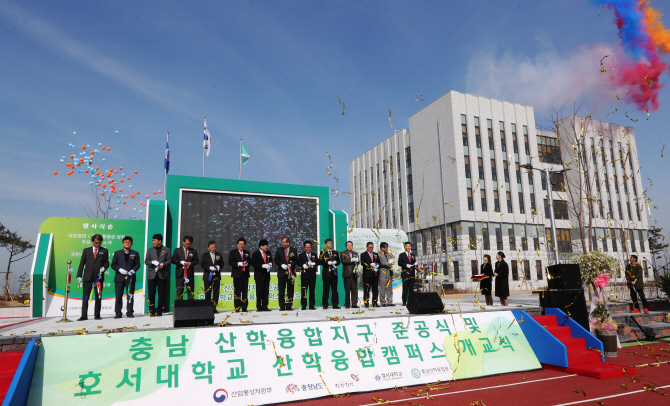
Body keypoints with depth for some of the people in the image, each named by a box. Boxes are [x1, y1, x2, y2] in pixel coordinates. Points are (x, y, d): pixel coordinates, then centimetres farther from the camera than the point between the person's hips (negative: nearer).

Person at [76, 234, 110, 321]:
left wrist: (103, 267, -12)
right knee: (85, 296, 0)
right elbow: (82, 263, 8)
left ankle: (97, 315, 11)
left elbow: (107, 262, 10)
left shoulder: (104, 251, 9)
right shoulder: (86, 250, 10)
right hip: (88, 276, 0)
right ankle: (84, 315, 5)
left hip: (99, 276, 0)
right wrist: (79, 276, 2)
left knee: (98, 296, 4)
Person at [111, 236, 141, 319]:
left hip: (130, 277, 0)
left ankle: (129, 313, 7)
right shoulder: (117, 253, 12)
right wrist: (119, 269, -10)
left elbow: (138, 264, 6)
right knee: (118, 296, 0)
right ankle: (118, 313, 8)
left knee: (130, 295, 1)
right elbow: (113, 264, 8)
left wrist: (133, 270, -12)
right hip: (119, 277, 0)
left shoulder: (135, 253, 12)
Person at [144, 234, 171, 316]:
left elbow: (169, 260, 3)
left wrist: (162, 264, -14)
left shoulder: (166, 250, 8)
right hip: (151, 274, 1)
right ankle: (152, 311, 9)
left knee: (161, 294, 0)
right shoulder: (149, 250, 13)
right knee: (151, 293, 0)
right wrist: (152, 262, -12)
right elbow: (146, 261, 7)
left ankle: (159, 311, 8)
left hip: (162, 275, -1)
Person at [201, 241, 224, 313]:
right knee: (207, 293, 3)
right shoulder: (204, 255, 5)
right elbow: (202, 265, -4)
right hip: (208, 276, -2)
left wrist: (218, 267, -13)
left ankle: (214, 308, 6)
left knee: (216, 293, 1)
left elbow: (222, 263, 8)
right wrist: (210, 268, -18)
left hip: (216, 276, 2)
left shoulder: (219, 255, 12)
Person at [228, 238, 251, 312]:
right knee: (237, 291, -2)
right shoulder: (233, 252, 5)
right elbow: (230, 262, -5)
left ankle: (244, 307, 10)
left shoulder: (246, 252, 16)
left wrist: (247, 263, -11)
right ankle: (237, 308, 3)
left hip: (245, 274, 3)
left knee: (245, 291, 4)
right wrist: (238, 264, -17)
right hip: (237, 274, -3)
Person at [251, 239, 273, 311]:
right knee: (259, 291, -2)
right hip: (259, 275, -5)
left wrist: (270, 265, -1)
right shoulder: (255, 254, -4)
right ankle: (259, 307, 4)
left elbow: (271, 261, 21)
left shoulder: (268, 253, 11)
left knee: (266, 291, 4)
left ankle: (265, 306, 11)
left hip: (266, 275, 5)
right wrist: (262, 266, -20)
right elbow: (253, 264, -11)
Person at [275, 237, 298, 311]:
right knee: (281, 291, 2)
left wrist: (291, 265, -15)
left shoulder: (294, 250, 3)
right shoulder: (279, 249, 7)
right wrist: (281, 265, -12)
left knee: (290, 290, 3)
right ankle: (282, 306, 9)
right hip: (281, 273, 1)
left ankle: (289, 306, 10)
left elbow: (296, 260, 1)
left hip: (290, 273, -1)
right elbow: (276, 260, 4)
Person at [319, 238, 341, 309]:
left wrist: (335, 262, -8)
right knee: (326, 289, -2)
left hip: (334, 272, 3)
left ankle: (335, 304, 7)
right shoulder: (322, 252, 7)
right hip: (326, 273, -3)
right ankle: (325, 305, 3)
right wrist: (328, 263, -16)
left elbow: (338, 261, 13)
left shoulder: (335, 252, 17)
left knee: (334, 289, 3)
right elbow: (320, 261, -3)